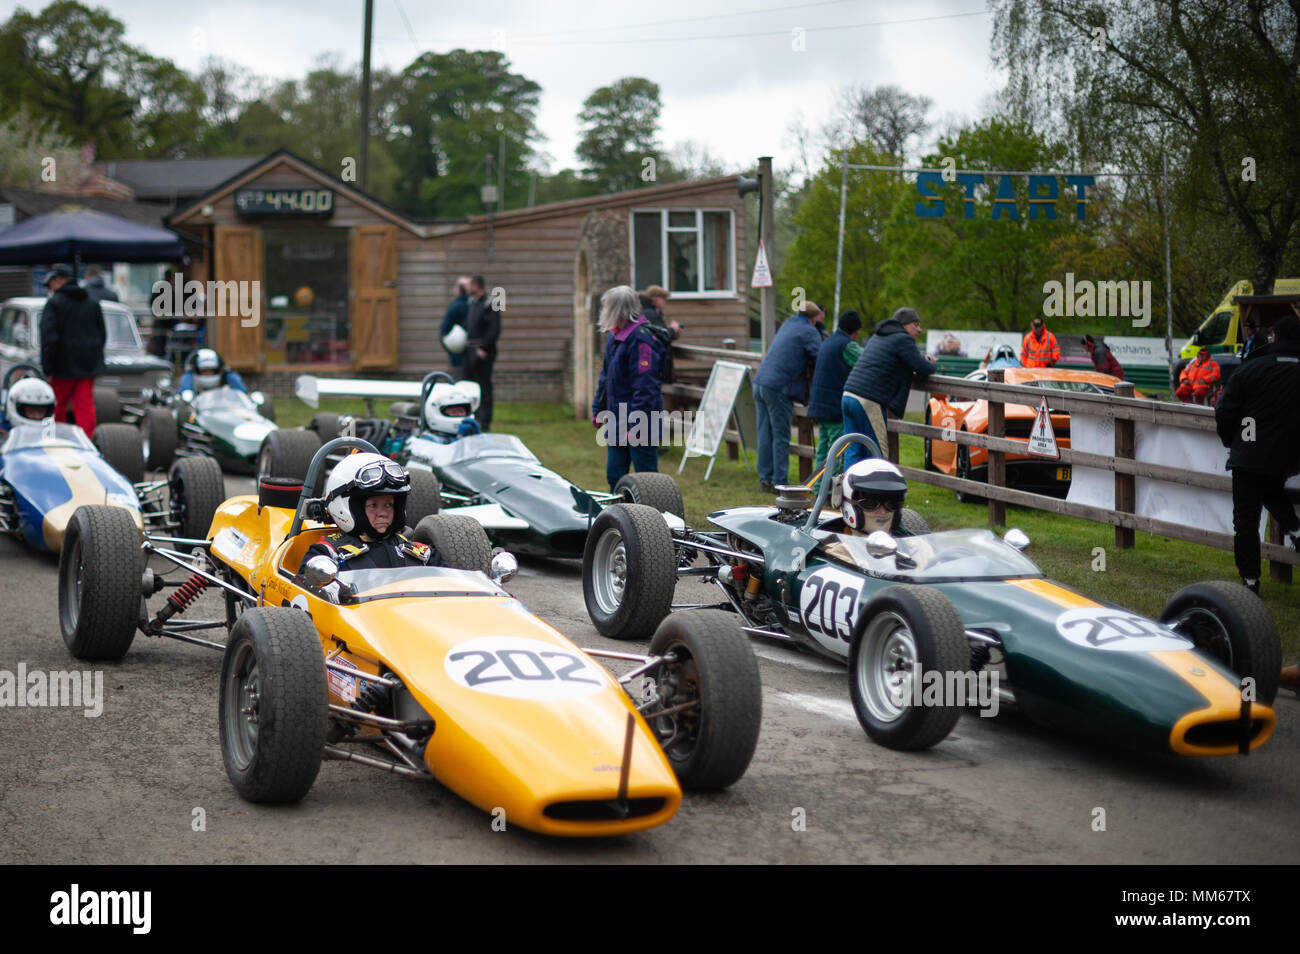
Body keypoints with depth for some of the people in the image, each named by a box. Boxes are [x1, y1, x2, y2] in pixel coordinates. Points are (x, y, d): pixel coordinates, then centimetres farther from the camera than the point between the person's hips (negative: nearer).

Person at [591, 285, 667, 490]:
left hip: (640, 423, -9)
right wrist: (598, 408, 21)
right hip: (617, 421, 9)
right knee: (614, 475, 14)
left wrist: (636, 424, -22)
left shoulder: (641, 338, -19)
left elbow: (645, 385, -21)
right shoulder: (613, 336, 11)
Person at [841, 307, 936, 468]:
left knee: (852, 452, 8)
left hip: (848, 396, 8)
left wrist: (922, 357, 24)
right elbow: (925, 370, -6)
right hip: (869, 402, -8)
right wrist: (930, 363, 17)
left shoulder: (877, 336, 23)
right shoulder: (903, 340, -4)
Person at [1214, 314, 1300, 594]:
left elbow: (1225, 413, -4)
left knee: (1246, 518, 3)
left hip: (1251, 456, -3)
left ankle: (1250, 579, 2)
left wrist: (1230, 441, 13)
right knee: (1272, 491, 33)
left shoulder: (1252, 368, -7)